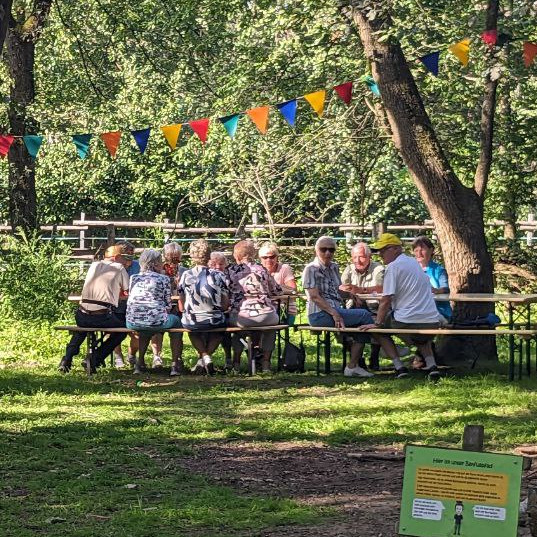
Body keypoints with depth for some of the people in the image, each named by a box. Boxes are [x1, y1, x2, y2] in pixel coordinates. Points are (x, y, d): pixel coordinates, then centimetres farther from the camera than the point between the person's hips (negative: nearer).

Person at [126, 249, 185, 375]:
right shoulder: (163, 279, 2)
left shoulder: (134, 278, 13)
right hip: (155, 321, -4)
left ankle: (140, 363, 37)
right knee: (176, 321, 28)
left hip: (132, 322, 4)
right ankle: (176, 364, 24)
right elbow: (168, 305, 3)